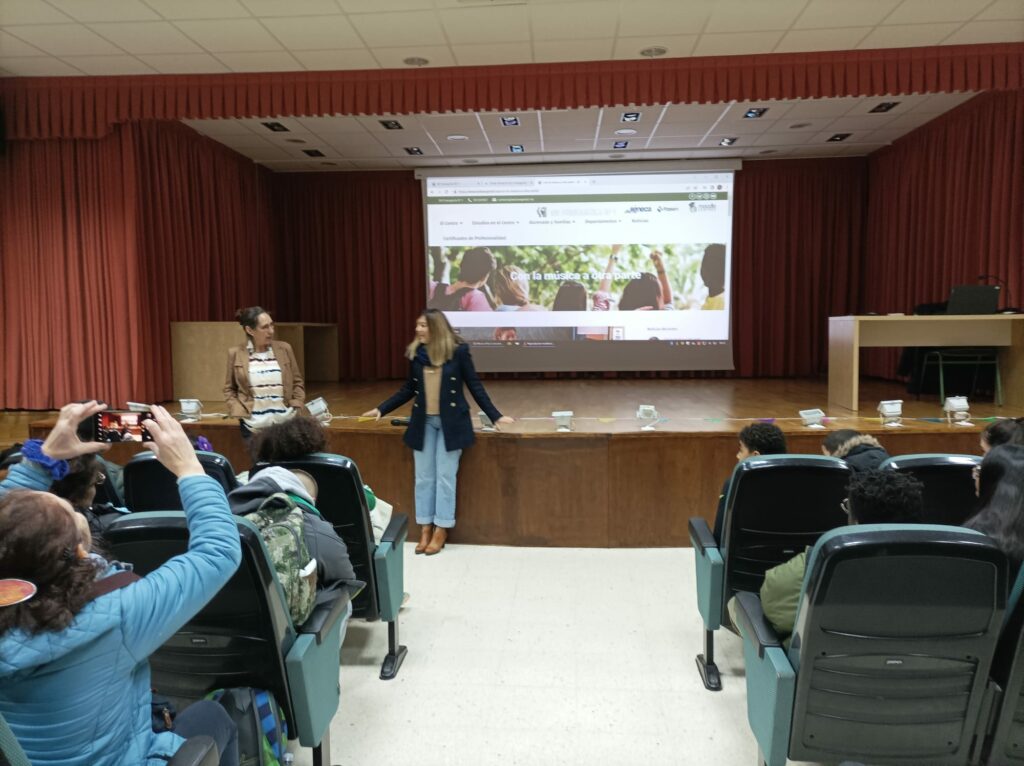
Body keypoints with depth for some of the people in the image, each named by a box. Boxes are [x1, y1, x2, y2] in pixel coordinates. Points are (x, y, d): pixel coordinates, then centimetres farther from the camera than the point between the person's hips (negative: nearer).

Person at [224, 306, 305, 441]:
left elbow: (297, 382, 9)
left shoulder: (284, 349, 2)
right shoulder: (236, 354, -1)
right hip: (253, 426, -1)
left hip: (285, 423, 1)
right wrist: (240, 413, -5)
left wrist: (296, 409, -2)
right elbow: (229, 388, 8)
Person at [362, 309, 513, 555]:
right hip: (423, 422, 4)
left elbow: (475, 386, -3)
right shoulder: (415, 353, 2)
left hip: (451, 422, -4)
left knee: (445, 476, 0)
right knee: (424, 477, 7)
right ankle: (425, 529, 18)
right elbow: (409, 389, 12)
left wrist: (495, 416, -5)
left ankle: (441, 530, 11)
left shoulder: (458, 351, -9)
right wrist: (381, 409, 8)